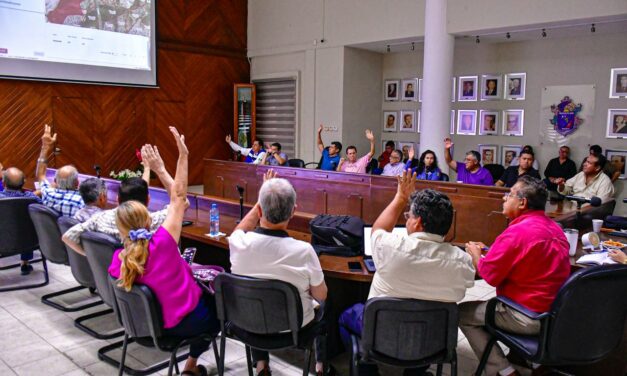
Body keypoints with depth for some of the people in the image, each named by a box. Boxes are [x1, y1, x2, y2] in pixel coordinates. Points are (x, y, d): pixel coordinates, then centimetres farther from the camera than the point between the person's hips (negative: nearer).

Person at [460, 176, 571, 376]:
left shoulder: (518, 231, -23)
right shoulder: (554, 227, 5)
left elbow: (489, 274, -16)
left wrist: (475, 253, 3)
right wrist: (488, 251, 11)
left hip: (530, 318, -9)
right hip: (556, 312, 9)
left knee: (462, 313, 7)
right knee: (496, 301, 33)